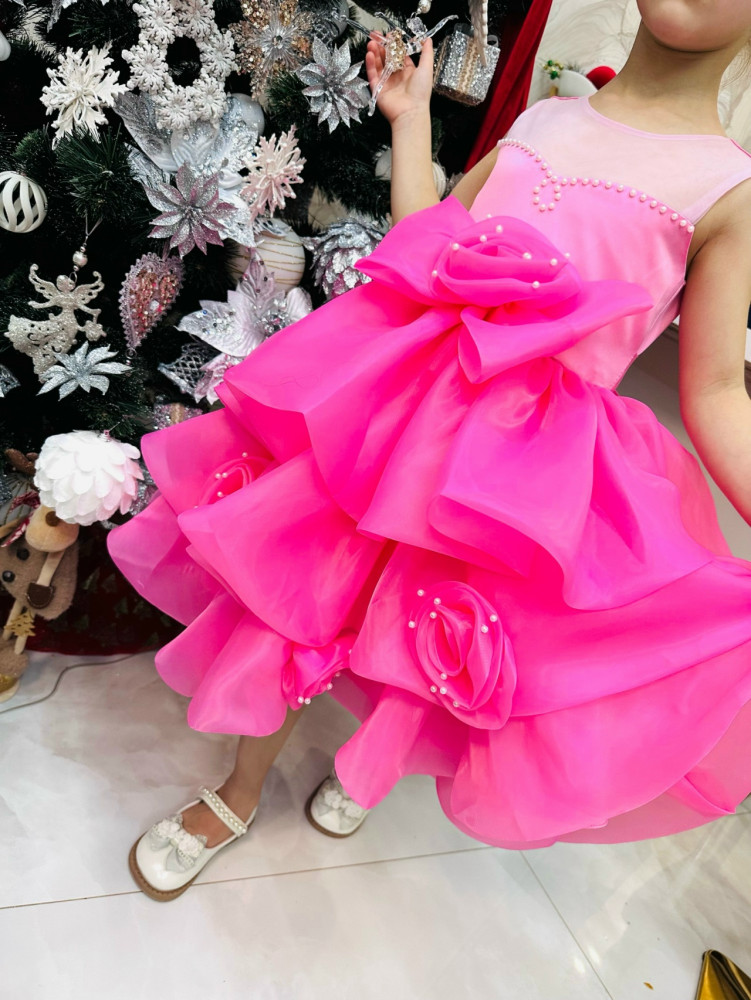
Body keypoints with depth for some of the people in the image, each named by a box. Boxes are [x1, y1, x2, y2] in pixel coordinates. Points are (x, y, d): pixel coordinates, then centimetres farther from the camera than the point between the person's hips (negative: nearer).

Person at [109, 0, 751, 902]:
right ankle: (239, 794, 33)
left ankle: (365, 769, 47)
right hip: (393, 392, 4)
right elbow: (423, 236, 15)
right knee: (294, 586, 6)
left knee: (424, 627, 9)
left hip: (523, 462, -3)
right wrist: (410, 116, 19)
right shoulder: (541, 119, 14)